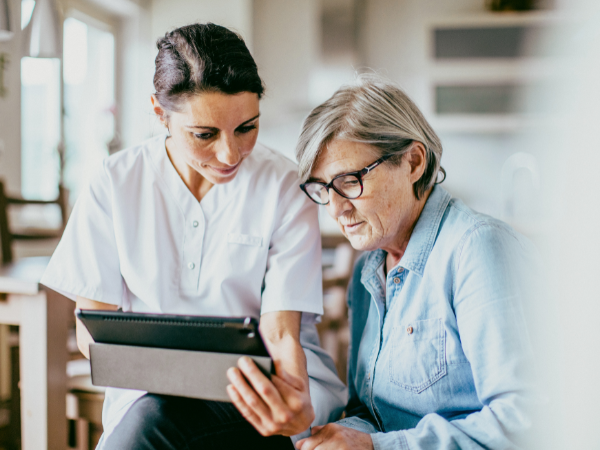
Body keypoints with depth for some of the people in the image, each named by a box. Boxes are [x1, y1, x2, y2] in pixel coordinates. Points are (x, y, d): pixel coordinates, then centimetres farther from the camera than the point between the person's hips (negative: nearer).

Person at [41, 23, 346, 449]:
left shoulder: (284, 189, -7)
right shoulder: (116, 183, -4)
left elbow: (280, 331, -12)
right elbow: (93, 329, -1)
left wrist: (296, 403, -35)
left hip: (259, 393, -2)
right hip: (151, 389, 2)